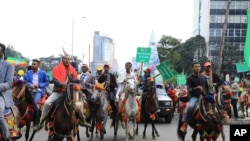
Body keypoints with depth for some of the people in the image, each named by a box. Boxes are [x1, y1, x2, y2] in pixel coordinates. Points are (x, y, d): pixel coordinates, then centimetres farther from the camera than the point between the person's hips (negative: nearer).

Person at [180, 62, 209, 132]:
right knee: (190, 106, -34)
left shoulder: (203, 77, 15)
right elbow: (189, 89, -11)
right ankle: (184, 123, -27)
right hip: (194, 97, -5)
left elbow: (207, 88, 22)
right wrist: (196, 88, -28)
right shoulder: (190, 78, 0)